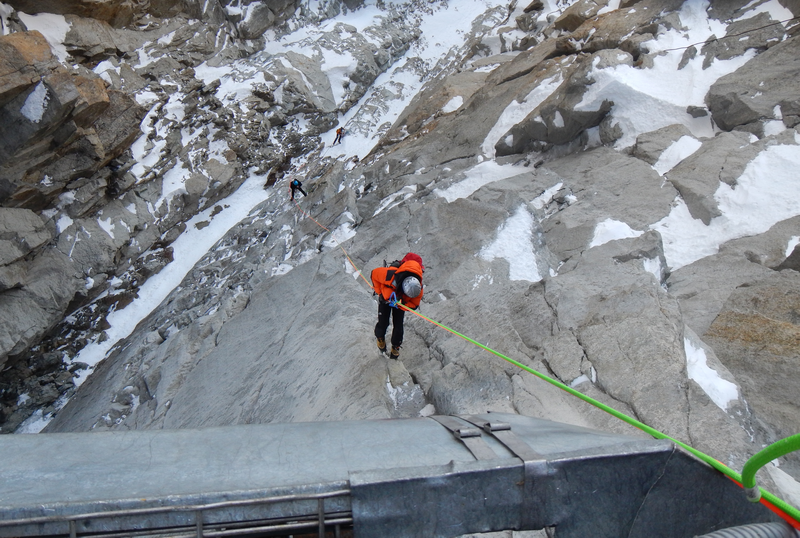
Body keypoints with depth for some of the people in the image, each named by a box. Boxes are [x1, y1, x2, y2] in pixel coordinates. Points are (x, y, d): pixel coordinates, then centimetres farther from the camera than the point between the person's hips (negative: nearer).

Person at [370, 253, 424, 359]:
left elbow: (414, 305, -21)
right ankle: (380, 338, 36)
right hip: (385, 297, -1)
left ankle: (396, 346, 30)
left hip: (400, 301, 2)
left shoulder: (418, 288, -35)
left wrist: (400, 304, -40)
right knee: (383, 323, 0)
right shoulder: (390, 274, -45)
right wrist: (379, 292, -19)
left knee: (398, 325, 1)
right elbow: (374, 273, -24)